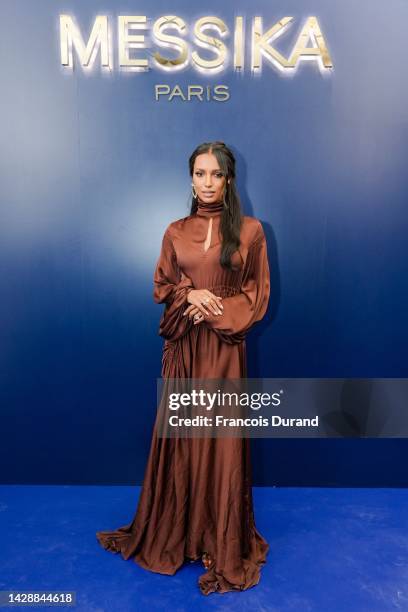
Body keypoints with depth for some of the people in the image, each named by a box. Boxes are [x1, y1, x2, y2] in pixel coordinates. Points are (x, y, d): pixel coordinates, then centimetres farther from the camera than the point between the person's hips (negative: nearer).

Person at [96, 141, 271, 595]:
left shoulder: (249, 230, 1)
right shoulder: (175, 232, 8)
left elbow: (258, 293, 1)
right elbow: (160, 287, 9)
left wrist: (216, 309, -12)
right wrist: (189, 295, -11)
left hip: (224, 347, -2)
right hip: (182, 347, 2)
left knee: (220, 439, 5)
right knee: (180, 436, 11)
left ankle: (223, 543, 25)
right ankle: (176, 529, 33)